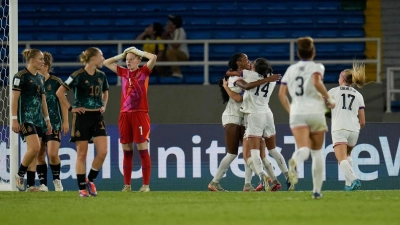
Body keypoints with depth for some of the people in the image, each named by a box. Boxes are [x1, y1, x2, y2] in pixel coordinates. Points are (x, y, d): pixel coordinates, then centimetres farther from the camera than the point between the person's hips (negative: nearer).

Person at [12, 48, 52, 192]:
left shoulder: (40, 78, 15)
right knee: (34, 148, -20)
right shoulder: (21, 76, -8)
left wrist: (47, 120, 19)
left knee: (35, 153, 4)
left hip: (38, 119, 8)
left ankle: (30, 185, 5)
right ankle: (20, 175, -1)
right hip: (26, 118, -8)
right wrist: (14, 119, -17)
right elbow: (14, 99, -11)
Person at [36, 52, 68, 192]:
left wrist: (65, 121, -1)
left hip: (54, 122, -3)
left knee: (52, 154, -13)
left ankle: (56, 179, 8)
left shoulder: (56, 82, -4)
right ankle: (43, 184, 9)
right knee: (39, 155, 2)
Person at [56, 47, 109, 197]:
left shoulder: (101, 76, 8)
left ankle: (90, 180, 12)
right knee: (82, 154, -1)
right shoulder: (78, 76, -10)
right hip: (82, 117, -5)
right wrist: (70, 108, -9)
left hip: (97, 117, 5)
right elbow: (60, 92, -9)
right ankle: (82, 188, 5)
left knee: (103, 151, -7)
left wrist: (104, 106, 12)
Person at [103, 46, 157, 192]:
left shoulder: (144, 71, 0)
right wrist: (121, 56, 13)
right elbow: (106, 63, 20)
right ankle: (127, 185, 11)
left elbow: (153, 58, -16)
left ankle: (146, 185, -3)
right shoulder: (124, 73, 12)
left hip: (140, 114, -5)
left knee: (143, 150, -5)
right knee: (127, 151, 7)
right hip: (124, 114, 5)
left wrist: (139, 52, -3)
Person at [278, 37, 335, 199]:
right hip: (315, 111, -1)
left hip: (297, 113, 1)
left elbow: (281, 94, 11)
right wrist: (328, 99, -6)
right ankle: (317, 190, 14)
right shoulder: (317, 67, 3)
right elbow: (317, 82, -18)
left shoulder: (291, 70, 14)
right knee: (317, 152, 15)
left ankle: (294, 162, -54)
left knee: (303, 149, -17)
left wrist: (290, 110, 24)